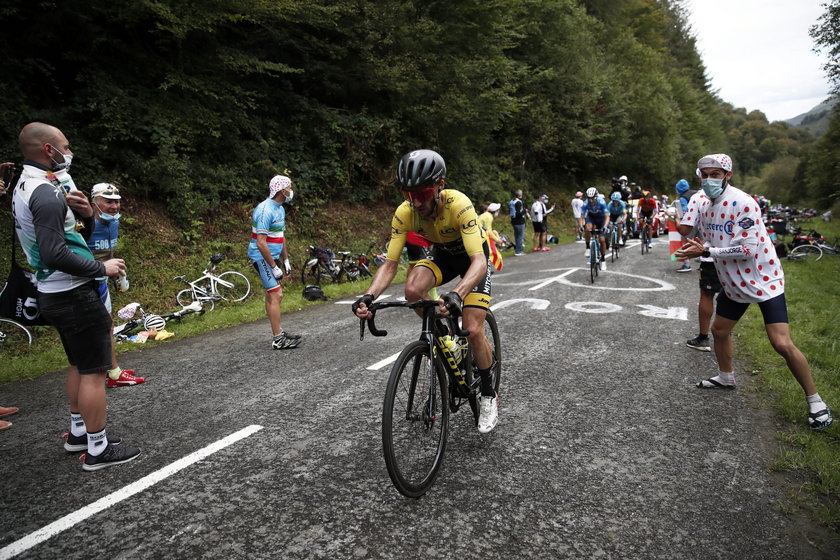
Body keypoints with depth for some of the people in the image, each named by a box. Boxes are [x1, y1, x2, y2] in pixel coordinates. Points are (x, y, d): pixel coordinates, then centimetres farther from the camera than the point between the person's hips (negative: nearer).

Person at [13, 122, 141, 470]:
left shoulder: (26, 186, 14)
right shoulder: (46, 192, -19)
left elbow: (77, 232, 18)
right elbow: (54, 254, -28)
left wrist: (85, 213, -2)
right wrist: (102, 268, -17)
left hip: (54, 294, 11)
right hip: (73, 294, -11)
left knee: (79, 363, 21)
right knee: (94, 370, -3)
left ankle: (78, 432, 34)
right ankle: (98, 450, 6)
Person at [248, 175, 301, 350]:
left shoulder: (280, 209, 10)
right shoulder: (265, 210, -21)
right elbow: (261, 243, -25)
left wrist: (286, 261, 16)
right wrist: (274, 267, -22)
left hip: (273, 256, 10)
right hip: (262, 257, -10)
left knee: (271, 295, 15)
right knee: (276, 295, -11)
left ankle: (279, 332, 24)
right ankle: (278, 340, -7)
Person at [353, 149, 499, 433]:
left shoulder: (459, 205, -37)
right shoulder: (404, 213, -24)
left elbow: (479, 261, -45)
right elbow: (390, 263, -22)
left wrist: (457, 294, -64)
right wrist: (369, 296, -41)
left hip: (474, 257, -4)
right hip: (442, 254, 4)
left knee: (473, 331, -15)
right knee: (412, 289, -29)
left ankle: (489, 396, 11)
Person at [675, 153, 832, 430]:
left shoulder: (743, 203, -23)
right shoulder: (701, 200, -2)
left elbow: (747, 249, -27)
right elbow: (684, 229, 6)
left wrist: (705, 251, -27)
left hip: (763, 280, -7)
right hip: (733, 283, 7)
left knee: (782, 344, -14)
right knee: (719, 331, 18)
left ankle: (815, 401, 4)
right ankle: (726, 377, 43)